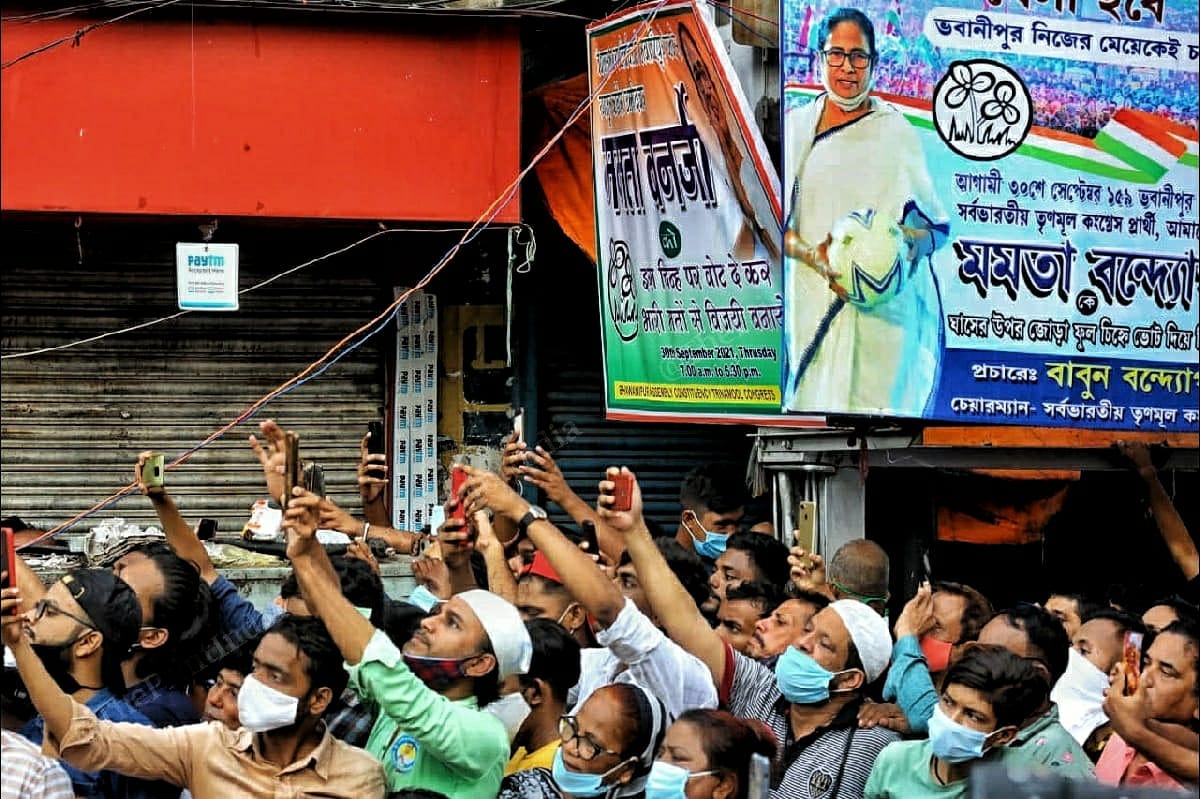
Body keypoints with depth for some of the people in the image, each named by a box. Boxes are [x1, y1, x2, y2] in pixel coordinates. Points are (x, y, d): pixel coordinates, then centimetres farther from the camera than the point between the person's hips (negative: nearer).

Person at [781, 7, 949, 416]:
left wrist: (916, 242, -17)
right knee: (815, 404, -4)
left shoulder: (895, 131, 4)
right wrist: (813, 257, -14)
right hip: (814, 302, 1)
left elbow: (938, 225, 5)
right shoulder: (796, 127, 8)